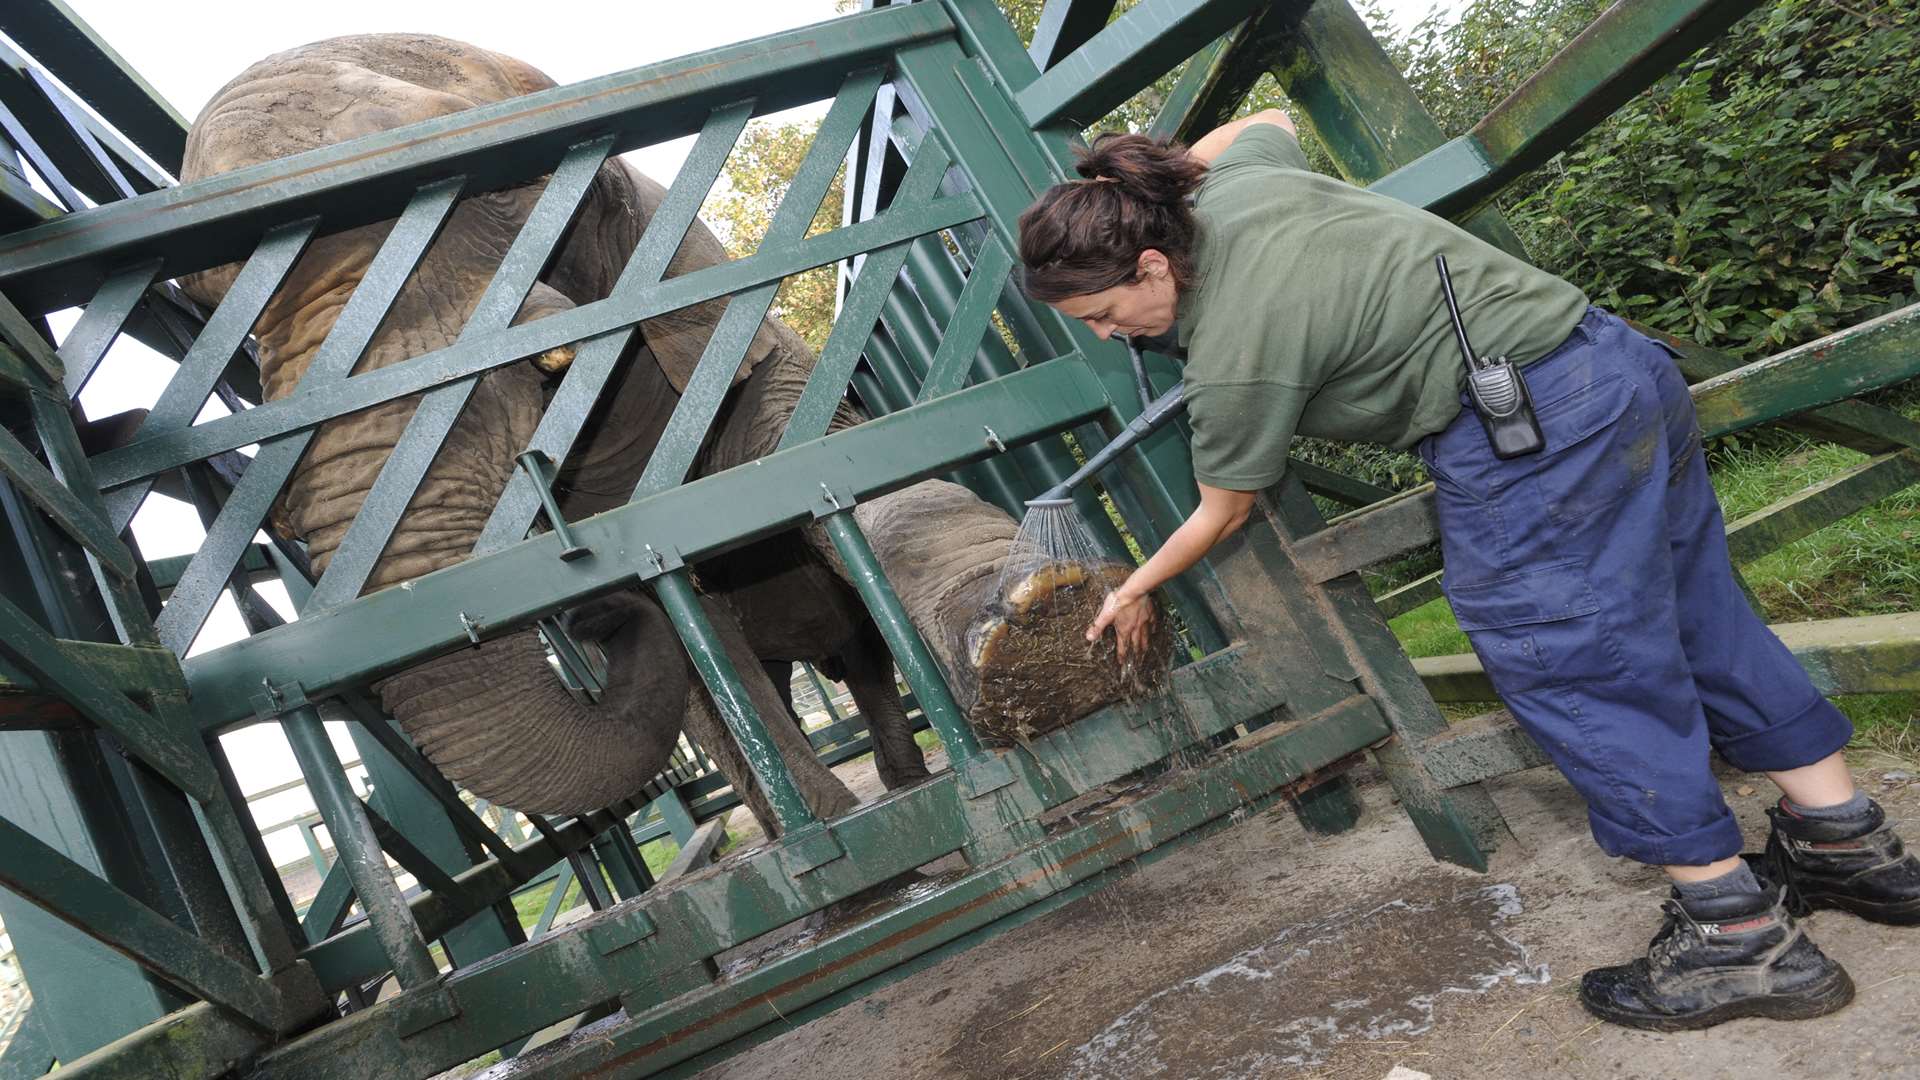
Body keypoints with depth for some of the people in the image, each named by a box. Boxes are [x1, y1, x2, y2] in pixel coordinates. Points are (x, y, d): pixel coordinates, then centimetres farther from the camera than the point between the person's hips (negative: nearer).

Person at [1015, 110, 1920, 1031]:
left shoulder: (1233, 358, -20)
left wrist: (1135, 590, 12)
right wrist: (1148, 182, 27)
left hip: (1530, 445, -10)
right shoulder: (1230, 183, 2)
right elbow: (1269, 121, 29)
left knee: (1568, 673, 1)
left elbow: (1224, 512, -3)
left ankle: (1742, 937, 12)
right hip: (1615, 361, 10)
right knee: (1695, 615, 17)